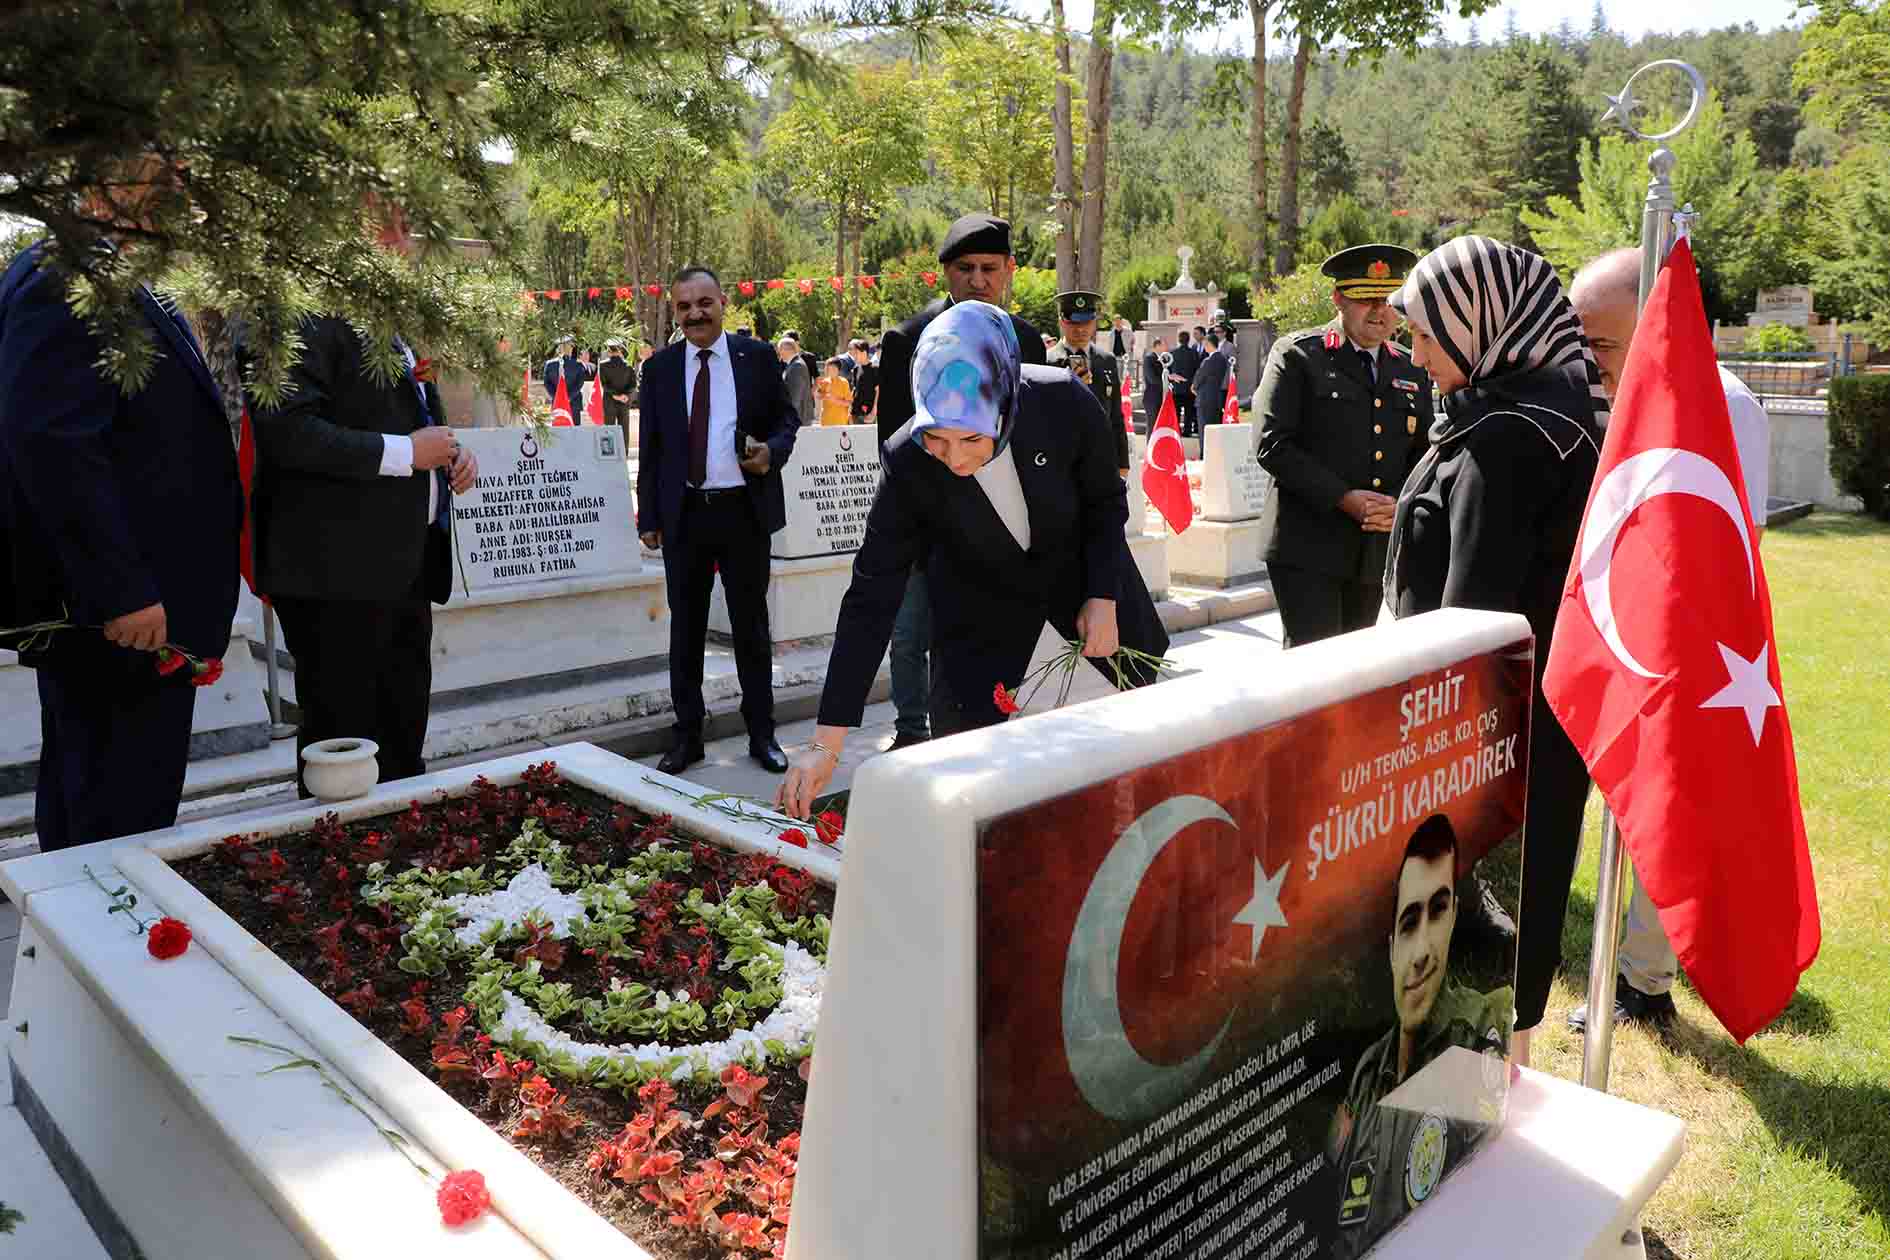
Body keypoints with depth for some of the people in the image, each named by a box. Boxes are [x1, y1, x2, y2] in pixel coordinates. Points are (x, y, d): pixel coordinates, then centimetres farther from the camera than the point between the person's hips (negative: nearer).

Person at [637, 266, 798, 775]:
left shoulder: (757, 357, 2)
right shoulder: (659, 368, 5)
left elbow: (786, 418, 9)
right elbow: (649, 449, 7)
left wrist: (773, 450, -14)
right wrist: (648, 517, 4)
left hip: (744, 509, -1)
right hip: (683, 514, 1)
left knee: (751, 624, 8)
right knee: (686, 627, 8)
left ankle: (761, 733, 19)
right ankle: (687, 735, 20)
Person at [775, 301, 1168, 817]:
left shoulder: (1065, 405, -32)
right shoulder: (907, 464, -31)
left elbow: (1106, 502, -11)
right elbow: (871, 600, -29)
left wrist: (1103, 598, -19)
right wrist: (826, 744, -32)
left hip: (1080, 567, 2)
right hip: (981, 594, -1)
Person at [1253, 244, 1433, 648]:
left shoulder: (1411, 373, 14)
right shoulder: (1296, 354, -2)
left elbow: (1423, 456, 17)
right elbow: (1271, 444, -11)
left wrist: (1400, 505, -5)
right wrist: (1345, 498, -16)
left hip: (1376, 550, 6)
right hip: (1307, 546, -6)